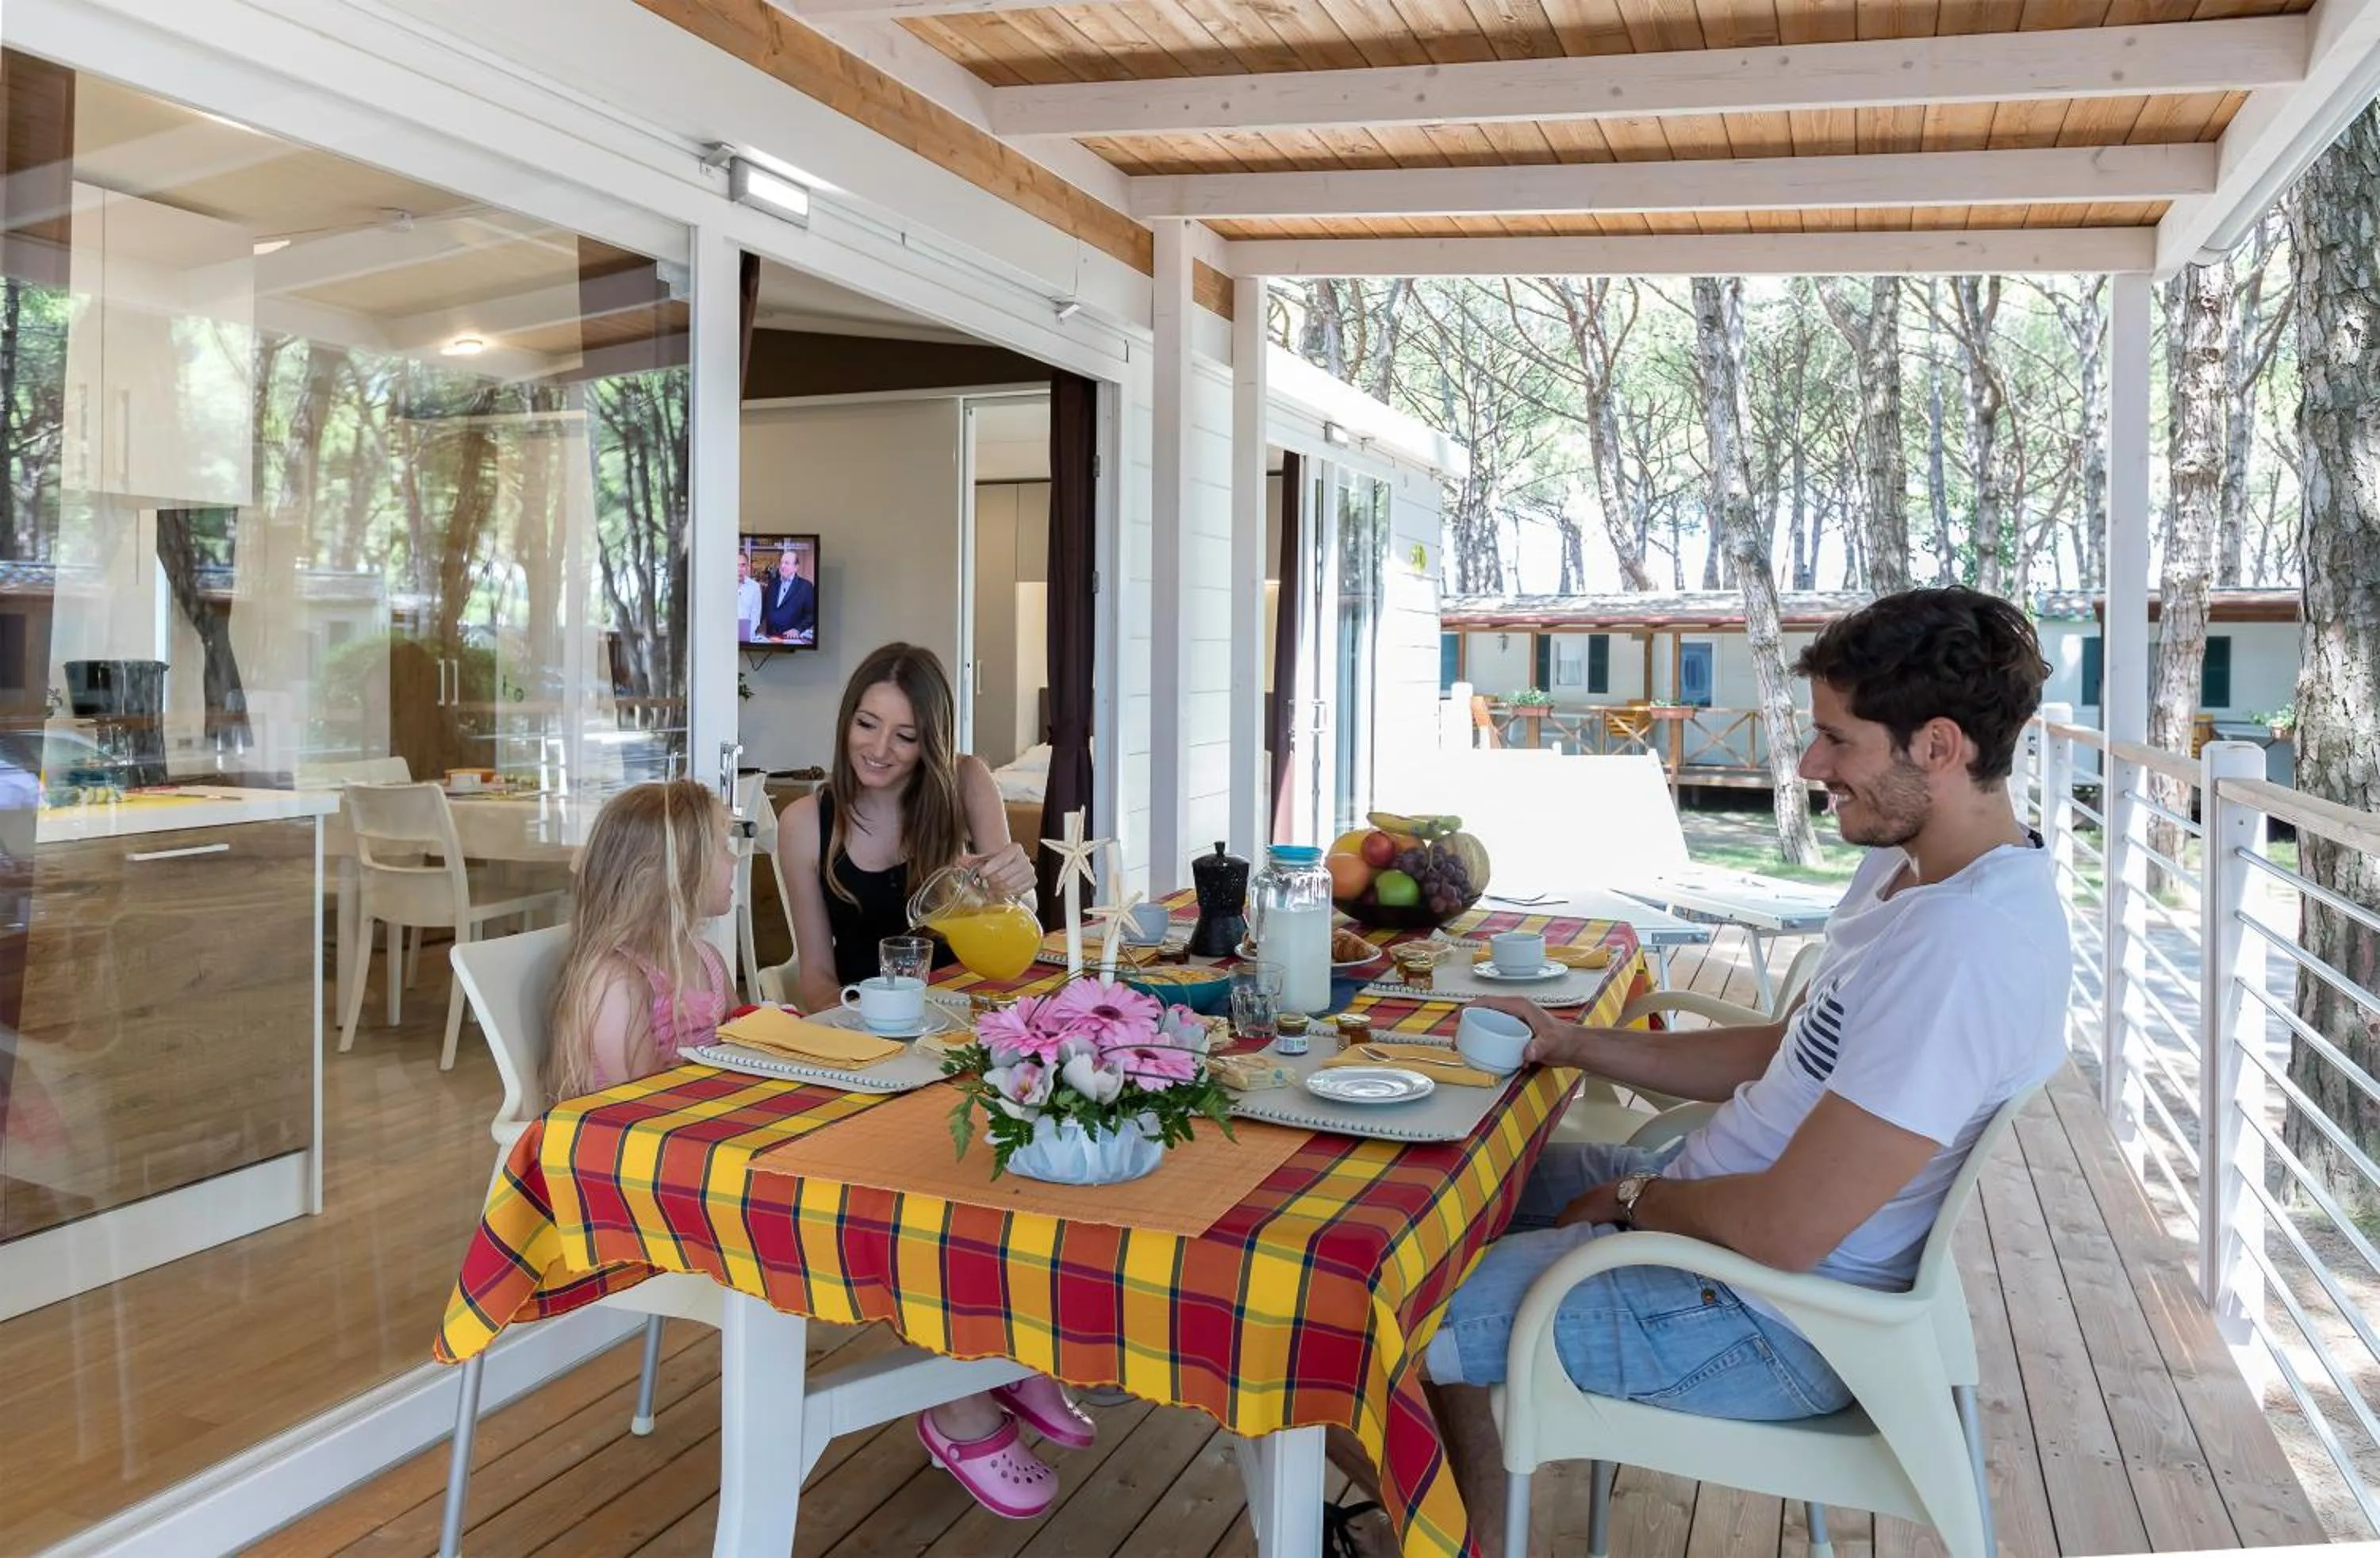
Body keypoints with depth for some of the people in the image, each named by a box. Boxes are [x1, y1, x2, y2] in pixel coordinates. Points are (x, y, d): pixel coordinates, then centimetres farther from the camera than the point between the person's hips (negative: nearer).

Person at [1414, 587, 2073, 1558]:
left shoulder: (1964, 943, -31)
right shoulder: (1906, 867, 3)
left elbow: (1784, 1231, -30)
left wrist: (1636, 1198, -10)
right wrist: (1572, 1043, 5)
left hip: (1776, 1318, -10)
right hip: (1732, 1204, 10)